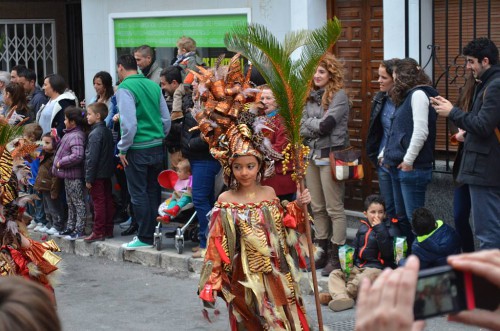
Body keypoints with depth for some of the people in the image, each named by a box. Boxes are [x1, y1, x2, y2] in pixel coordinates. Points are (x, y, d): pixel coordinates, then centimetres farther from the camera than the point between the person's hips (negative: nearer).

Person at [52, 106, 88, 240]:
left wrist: (60, 163, -21)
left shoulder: (76, 136, -20)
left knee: (79, 203, -4)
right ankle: (70, 228, 28)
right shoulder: (69, 134, 13)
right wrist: (56, 138, 15)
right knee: (70, 203, 18)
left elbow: (77, 156, -31)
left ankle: (79, 230, 0)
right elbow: (63, 147, 25)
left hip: (74, 177, -11)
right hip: (68, 176, 11)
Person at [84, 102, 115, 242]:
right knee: (108, 201, 11)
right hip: (107, 173, 9)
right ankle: (108, 230, 17)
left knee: (98, 203, -4)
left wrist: (89, 178, -16)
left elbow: (92, 158, -19)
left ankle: (98, 232, 0)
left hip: (97, 174, -9)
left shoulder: (95, 133, -17)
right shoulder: (107, 131, 10)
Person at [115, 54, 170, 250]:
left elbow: (129, 123, -18)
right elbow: (166, 119, 10)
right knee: (153, 191, 13)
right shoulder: (153, 85, 8)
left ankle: (145, 238, 5)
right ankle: (155, 232, 19)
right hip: (157, 147, 6)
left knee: (138, 193, 2)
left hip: (137, 150, -6)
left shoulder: (125, 88, -11)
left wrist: (123, 148, -7)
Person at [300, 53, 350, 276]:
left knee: (334, 208, -4)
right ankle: (323, 251, 20)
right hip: (312, 155, 8)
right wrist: (316, 128, -9)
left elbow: (326, 125, -17)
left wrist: (309, 121, 0)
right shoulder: (311, 96, 13)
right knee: (317, 208, 11)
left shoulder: (339, 96, -9)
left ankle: (335, 256, 0)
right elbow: (302, 128, 9)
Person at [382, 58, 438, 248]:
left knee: (415, 218, -6)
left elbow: (421, 132, -20)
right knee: (402, 218, 13)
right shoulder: (407, 96, 18)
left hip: (412, 168, -10)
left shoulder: (418, 94, -11)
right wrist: (386, 154, 15)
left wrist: (408, 160, -17)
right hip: (398, 167, 10)